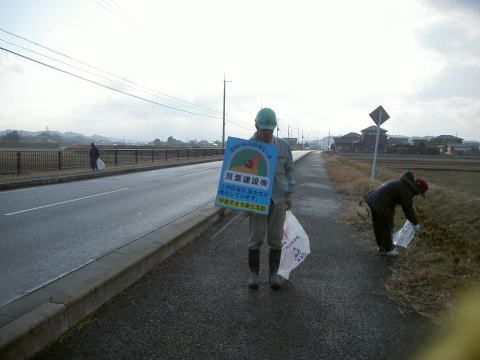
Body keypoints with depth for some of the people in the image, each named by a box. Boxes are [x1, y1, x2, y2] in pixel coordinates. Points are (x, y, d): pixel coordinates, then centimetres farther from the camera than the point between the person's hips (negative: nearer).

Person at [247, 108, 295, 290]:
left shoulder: (283, 146, 7)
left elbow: (289, 171, 12)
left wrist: (289, 194, 5)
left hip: (278, 199, 2)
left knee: (276, 239, 9)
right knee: (255, 238, 4)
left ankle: (274, 274, 22)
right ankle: (253, 273, 20)